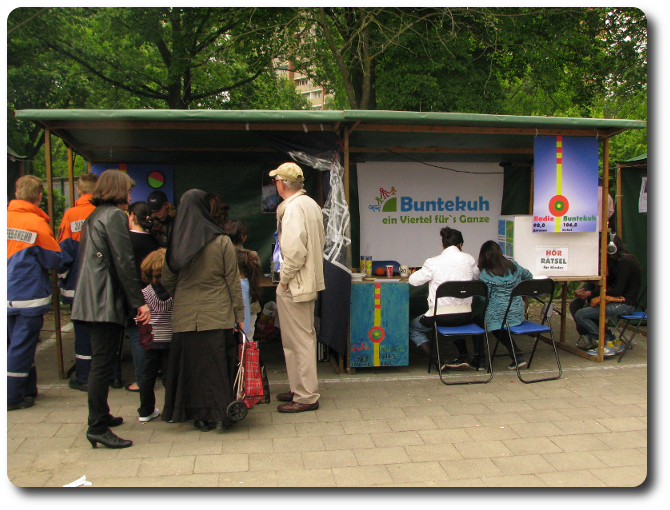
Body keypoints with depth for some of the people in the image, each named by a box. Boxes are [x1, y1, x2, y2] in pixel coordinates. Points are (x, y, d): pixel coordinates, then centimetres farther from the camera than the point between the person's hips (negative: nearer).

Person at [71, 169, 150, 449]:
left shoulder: (93, 217, 19)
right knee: (103, 363, -8)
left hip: (90, 301, 10)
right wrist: (139, 302, -15)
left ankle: (101, 416, 29)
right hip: (106, 302, -10)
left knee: (100, 361, 18)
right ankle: (97, 428, -4)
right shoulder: (114, 215, -9)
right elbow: (124, 262, -16)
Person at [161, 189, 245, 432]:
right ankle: (221, 413, 10)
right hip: (217, 315, -2)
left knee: (191, 362, 10)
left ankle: (200, 415, 18)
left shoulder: (175, 243, 1)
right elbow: (233, 281, -3)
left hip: (184, 317, 2)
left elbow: (167, 281, 7)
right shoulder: (221, 241, -6)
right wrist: (239, 315, 2)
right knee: (218, 361, 6)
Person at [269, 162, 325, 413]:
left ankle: (306, 397, 8)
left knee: (298, 341, -1)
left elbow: (295, 251, -28)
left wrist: (284, 278, -14)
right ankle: (302, 389, 32)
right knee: (304, 338, 19)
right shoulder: (311, 204, 11)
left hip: (294, 286, -10)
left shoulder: (292, 208, -19)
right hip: (310, 281, 10)